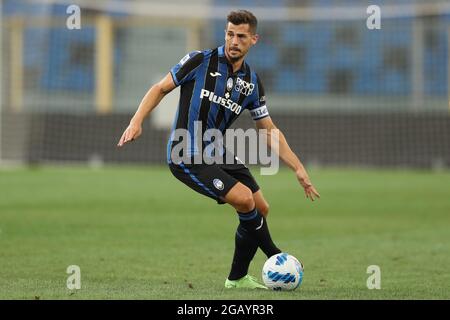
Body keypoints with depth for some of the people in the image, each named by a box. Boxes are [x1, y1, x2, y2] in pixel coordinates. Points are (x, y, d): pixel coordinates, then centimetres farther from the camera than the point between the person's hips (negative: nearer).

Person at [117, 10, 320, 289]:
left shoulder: (252, 83, 5)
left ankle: (237, 277, 20)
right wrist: (137, 122, -17)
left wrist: (298, 168, 6)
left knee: (261, 209, 5)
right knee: (245, 200, -20)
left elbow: (269, 130, 11)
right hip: (187, 157, -7)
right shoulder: (200, 61, -10)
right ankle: (276, 259, 0)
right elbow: (161, 88, -3)